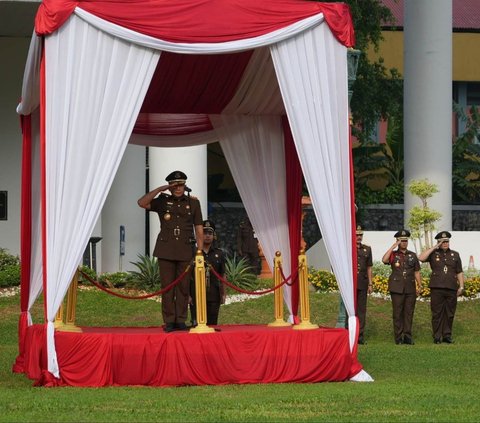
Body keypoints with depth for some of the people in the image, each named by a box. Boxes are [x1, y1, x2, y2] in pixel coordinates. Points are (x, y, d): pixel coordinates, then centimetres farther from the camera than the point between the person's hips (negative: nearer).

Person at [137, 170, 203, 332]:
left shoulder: (193, 202, 8)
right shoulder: (162, 201, 7)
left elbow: (199, 228, 9)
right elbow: (142, 203, -8)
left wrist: (200, 251, 3)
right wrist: (159, 189, -11)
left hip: (185, 251, 0)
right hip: (165, 250, 0)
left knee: (183, 287, 2)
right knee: (167, 286, -1)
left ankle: (181, 320, 9)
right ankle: (169, 321, 3)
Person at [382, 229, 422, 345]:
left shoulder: (412, 255, 12)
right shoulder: (393, 254, 4)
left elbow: (416, 272, 14)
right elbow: (384, 260, -18)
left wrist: (419, 286, 5)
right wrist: (393, 247, -16)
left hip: (410, 288, 2)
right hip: (397, 288, -2)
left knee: (409, 313, 2)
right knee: (397, 313, -2)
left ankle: (407, 336, 7)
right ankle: (398, 337, 2)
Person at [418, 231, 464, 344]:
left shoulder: (455, 255, 13)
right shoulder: (433, 254, 7)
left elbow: (459, 272, 14)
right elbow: (421, 258, -13)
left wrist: (461, 286, 5)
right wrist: (434, 248, -9)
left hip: (451, 288, 2)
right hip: (437, 288, -2)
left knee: (450, 313, 4)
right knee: (437, 313, -1)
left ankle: (447, 335, 12)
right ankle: (437, 337, 3)